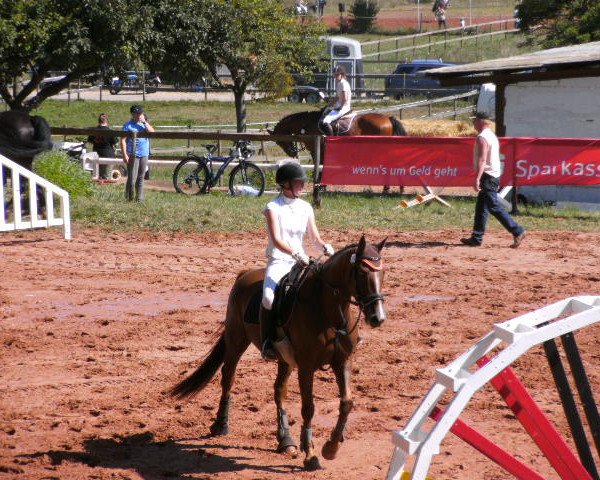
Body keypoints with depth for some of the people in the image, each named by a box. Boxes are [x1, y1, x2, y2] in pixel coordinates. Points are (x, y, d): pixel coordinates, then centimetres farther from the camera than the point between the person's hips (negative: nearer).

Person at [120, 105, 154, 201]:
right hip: (133, 155, -5)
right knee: (132, 178, -10)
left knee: (141, 178, 8)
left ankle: (139, 197, 12)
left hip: (144, 155, 5)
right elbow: (123, 140, -5)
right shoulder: (128, 125, 0)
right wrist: (125, 155, -14)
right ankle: (129, 198, -1)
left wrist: (145, 122, -7)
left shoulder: (144, 124, 14)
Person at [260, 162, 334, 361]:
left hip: (301, 262, 6)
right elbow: (276, 239, -16)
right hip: (279, 261, -5)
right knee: (269, 299, -31)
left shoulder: (306, 208, 10)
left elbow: (315, 237, 10)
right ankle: (267, 344, -19)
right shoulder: (274, 208, -6)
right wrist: (295, 253, -33)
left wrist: (324, 246, -14)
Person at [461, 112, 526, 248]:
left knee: (494, 207, -11)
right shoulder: (492, 136, 16)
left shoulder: (482, 138, -15)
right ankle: (476, 238, 16)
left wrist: (477, 179, -32)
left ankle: (517, 231, -14)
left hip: (488, 176, -10)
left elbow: (482, 160, -25)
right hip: (495, 174, 10)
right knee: (481, 208, 13)